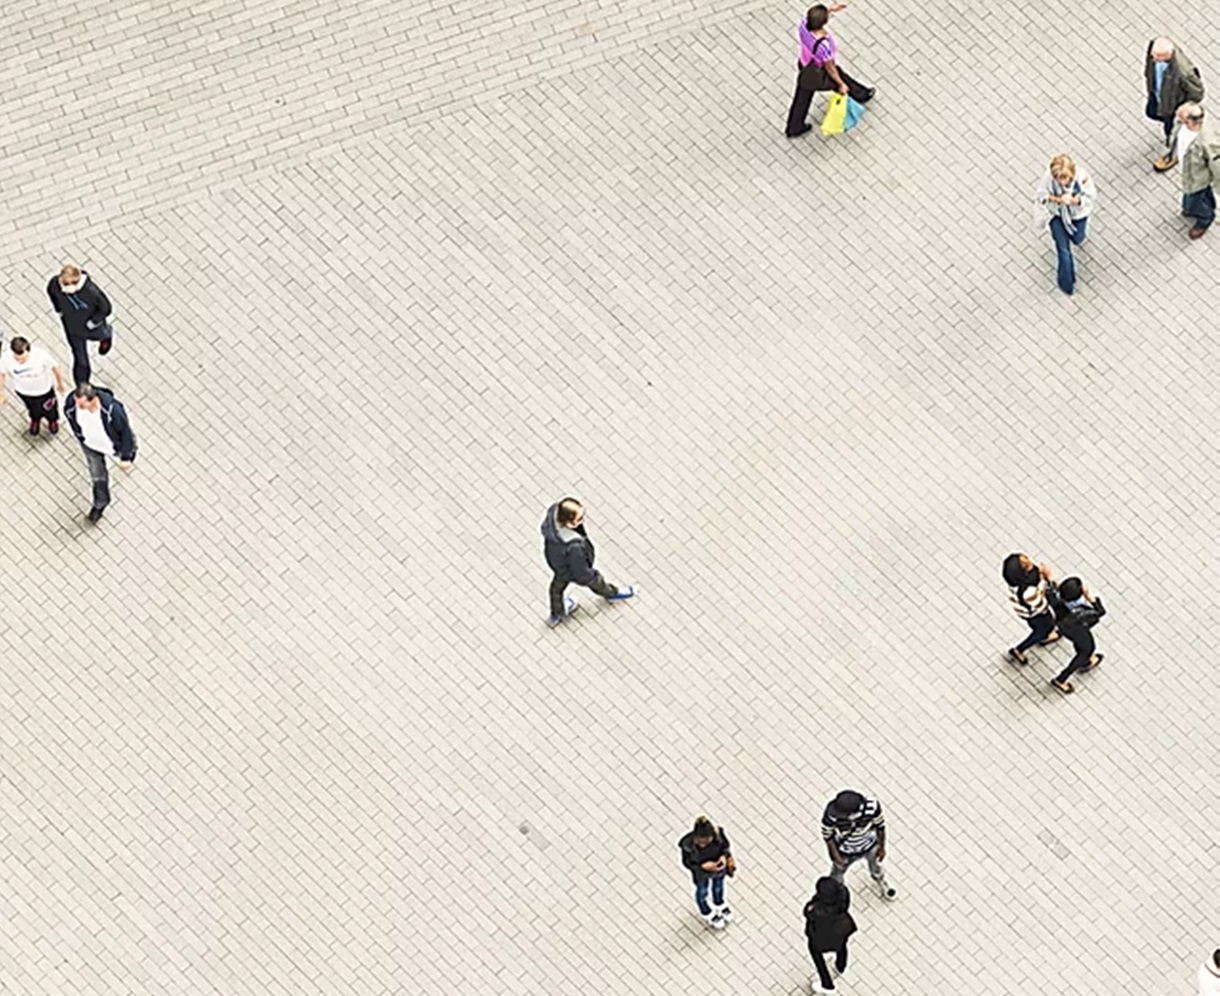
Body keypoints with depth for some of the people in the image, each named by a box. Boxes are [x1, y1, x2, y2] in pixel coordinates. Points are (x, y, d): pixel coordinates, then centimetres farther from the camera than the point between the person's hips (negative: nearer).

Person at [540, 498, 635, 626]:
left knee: (558, 585, 35)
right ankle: (612, 594, 63)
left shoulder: (554, 511, -34)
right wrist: (591, 576, -6)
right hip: (569, 571, -6)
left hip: (555, 558, 6)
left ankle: (556, 614, 64)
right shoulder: (573, 547, -49)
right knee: (595, 581, 28)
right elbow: (580, 572, -28)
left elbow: (544, 527, -6)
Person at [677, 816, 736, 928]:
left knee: (718, 885, 34)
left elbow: (725, 845, -15)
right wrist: (704, 866, -38)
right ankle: (707, 913, 63)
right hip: (701, 872, -2)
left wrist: (724, 856, -35)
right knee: (702, 891, 30)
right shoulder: (688, 844, -42)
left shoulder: (718, 834, -38)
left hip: (719, 867, 2)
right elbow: (687, 862, -23)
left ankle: (719, 904, 69)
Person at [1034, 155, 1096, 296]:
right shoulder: (1048, 177, -32)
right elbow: (1041, 194, -15)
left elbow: (1091, 197, -19)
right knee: (1064, 251, 0)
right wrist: (1056, 199, -34)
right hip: (1058, 215, -1)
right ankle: (1067, 283, 22)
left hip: (1078, 215, 1)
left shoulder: (1082, 177, -34)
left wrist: (1074, 200, -38)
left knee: (1077, 239, 27)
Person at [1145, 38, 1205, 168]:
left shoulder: (1182, 71, -48)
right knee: (1151, 112, 33)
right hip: (1157, 93, 5)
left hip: (1174, 101, -5)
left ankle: (1173, 154, 55)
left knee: (1170, 128, 23)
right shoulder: (1154, 45, -32)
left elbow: (1196, 92, -27)